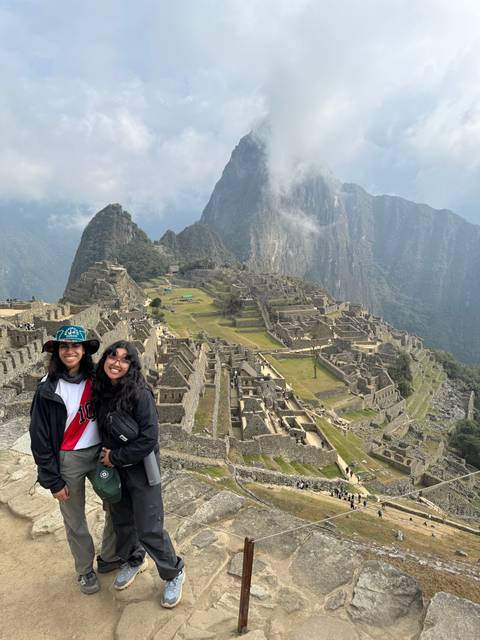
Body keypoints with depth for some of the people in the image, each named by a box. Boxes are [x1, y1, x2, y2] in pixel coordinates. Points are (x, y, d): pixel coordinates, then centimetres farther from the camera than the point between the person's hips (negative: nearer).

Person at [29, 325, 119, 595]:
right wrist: (53, 480, -7)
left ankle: (109, 558, 39)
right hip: (68, 461, -3)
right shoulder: (48, 388, -13)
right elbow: (40, 438, -9)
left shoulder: (95, 380, -5)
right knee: (75, 521, 14)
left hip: (100, 454, 3)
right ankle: (85, 569, 40)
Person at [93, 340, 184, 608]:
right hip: (113, 469, 6)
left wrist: (116, 457, -16)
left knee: (149, 530, 5)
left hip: (140, 471, -6)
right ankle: (133, 561, 52)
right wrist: (106, 456, 1)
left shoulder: (140, 393, -25)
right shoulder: (102, 390, -5)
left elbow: (149, 439, -24)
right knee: (121, 521, 24)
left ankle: (174, 573, 32)